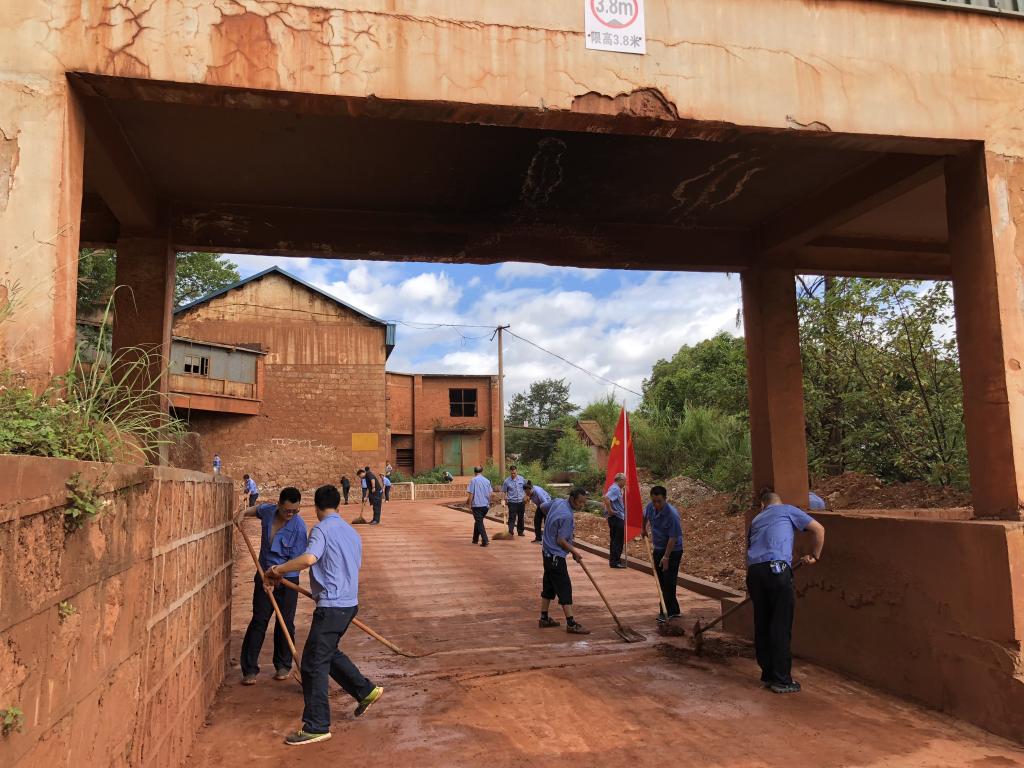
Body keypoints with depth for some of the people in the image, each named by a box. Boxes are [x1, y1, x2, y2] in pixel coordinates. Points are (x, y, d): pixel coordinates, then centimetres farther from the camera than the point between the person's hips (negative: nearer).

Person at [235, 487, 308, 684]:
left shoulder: (299, 527, -20)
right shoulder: (268, 511, -8)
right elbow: (257, 509, 21)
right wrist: (243, 513, 4)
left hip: (287, 579, -3)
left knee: (285, 623, 6)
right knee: (258, 621, 3)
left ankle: (283, 666, 24)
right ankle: (249, 669, 9)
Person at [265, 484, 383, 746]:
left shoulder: (322, 529, -10)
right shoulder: (352, 532, 16)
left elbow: (309, 558, -28)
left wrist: (278, 570, -15)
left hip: (331, 606, -9)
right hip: (350, 603, 9)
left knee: (313, 663, -1)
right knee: (329, 653, 25)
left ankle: (316, 727, 4)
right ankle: (365, 691, 29)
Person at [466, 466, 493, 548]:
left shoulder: (473, 480, -8)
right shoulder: (487, 481, 6)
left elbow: (471, 494, -10)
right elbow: (490, 493, 10)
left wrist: (469, 504, -2)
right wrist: (489, 504, 22)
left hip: (476, 505, -5)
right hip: (485, 505, 5)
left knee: (479, 523, -2)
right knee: (478, 521, 21)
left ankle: (485, 541, -11)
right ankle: (475, 539, 28)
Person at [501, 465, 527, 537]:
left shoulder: (522, 479, 3)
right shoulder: (507, 481, -3)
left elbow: (525, 488, 13)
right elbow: (504, 491, 2)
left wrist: (525, 496, 2)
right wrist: (505, 497, -14)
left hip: (521, 501, 3)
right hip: (512, 502, -3)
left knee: (521, 517, 12)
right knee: (512, 517, -9)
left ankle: (521, 531, 24)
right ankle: (510, 531, -8)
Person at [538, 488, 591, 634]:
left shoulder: (557, 502, 1)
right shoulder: (567, 516, -26)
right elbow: (561, 541, -22)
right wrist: (575, 552, -7)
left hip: (548, 552, 10)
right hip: (556, 556, -10)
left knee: (548, 586, 16)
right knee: (565, 588, -5)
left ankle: (544, 619, 24)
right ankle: (571, 624, -2)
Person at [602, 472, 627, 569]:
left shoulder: (616, 488, 14)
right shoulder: (615, 489, -17)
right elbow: (605, 498, -32)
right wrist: (610, 510, -23)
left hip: (617, 518, 10)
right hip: (617, 518, -10)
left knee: (615, 540, 15)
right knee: (618, 541, -4)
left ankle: (613, 560, 22)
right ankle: (615, 561, 0)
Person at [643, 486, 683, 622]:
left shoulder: (672, 514, -27)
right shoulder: (651, 507, -6)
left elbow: (673, 538, -25)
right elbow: (645, 516, 19)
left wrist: (666, 557, -23)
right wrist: (644, 529, 30)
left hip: (673, 551, -7)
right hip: (658, 549, 7)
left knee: (668, 582, -9)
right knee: (661, 582, 9)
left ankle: (668, 612, 0)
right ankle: (673, 610, 18)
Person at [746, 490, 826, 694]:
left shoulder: (756, 520, 30)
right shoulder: (788, 510, 18)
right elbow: (819, 529, 11)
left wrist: (752, 588, 38)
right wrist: (814, 556, 24)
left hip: (753, 571, 5)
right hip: (776, 569, -5)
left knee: (762, 626, 13)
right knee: (781, 627, 0)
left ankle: (768, 675, 22)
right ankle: (782, 680, 4)